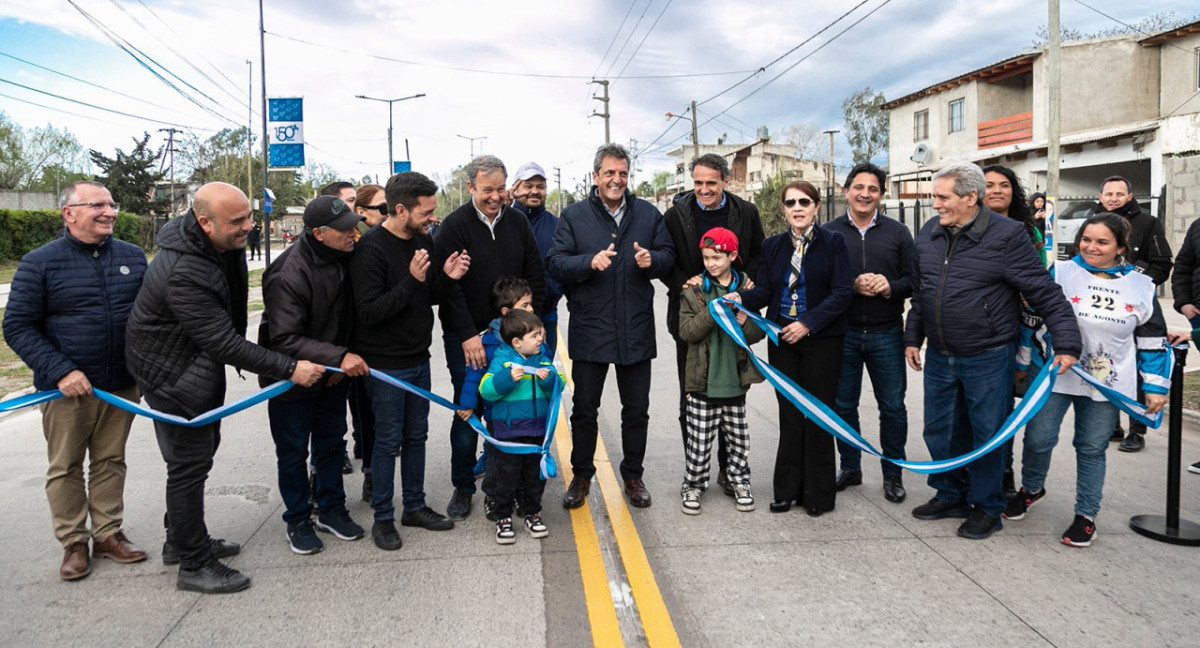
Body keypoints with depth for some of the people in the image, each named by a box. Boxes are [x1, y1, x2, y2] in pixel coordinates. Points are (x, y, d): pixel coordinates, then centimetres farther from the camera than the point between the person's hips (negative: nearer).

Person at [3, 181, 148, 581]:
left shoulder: (133, 257, 4)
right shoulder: (40, 263, -6)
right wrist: (60, 371, -18)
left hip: (122, 386, 3)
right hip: (67, 388, -3)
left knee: (111, 462, 13)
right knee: (65, 468, 8)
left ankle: (108, 534, 26)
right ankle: (74, 544, 21)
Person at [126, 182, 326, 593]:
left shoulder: (223, 242, -6)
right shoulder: (183, 273, -36)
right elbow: (224, 343, -34)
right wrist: (289, 369, -31)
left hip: (203, 363, 10)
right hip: (172, 374, -10)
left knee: (202, 448, 21)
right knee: (189, 463, -2)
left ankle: (183, 540, 38)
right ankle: (193, 566, 12)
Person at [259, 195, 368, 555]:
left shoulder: (345, 258, -7)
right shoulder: (288, 275, -28)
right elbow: (285, 340, -29)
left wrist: (343, 363, -1)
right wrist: (339, 357, -35)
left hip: (333, 375, 6)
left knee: (332, 443, 18)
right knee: (293, 454, 10)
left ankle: (332, 509, 35)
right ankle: (298, 520, 28)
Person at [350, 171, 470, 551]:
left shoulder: (423, 240, 5)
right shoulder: (371, 249, -18)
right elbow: (369, 311, -22)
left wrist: (445, 277, -8)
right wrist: (412, 280, -30)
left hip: (419, 359, 7)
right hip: (385, 363, -7)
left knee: (416, 436, 15)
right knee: (388, 441, 3)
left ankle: (415, 507, 29)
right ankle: (383, 518, 18)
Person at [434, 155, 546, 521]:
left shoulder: (517, 221, 6)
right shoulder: (455, 226, -7)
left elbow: (535, 275, 10)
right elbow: (447, 285, -12)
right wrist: (467, 335, -16)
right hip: (466, 337, -3)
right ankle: (463, 487, 19)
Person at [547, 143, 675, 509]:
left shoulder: (648, 214, 7)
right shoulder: (574, 216, 0)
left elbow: (669, 256, 8)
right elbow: (555, 264, -7)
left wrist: (653, 260, -15)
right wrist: (590, 262, -23)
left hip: (636, 329, 2)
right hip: (589, 328, -2)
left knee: (636, 409, 11)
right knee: (584, 409, 8)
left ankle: (633, 476, 28)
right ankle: (582, 476, 25)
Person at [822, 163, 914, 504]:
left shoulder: (897, 232, 5)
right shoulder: (829, 233, 2)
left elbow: (914, 279, 3)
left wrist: (890, 287, -16)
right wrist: (853, 286, -18)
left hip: (886, 334, 0)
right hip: (842, 333, 0)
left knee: (892, 406, 6)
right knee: (843, 405, 10)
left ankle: (893, 473, 21)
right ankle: (850, 467, 26)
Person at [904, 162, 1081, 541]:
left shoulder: (1006, 235, -14)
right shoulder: (929, 233, 4)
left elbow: (1046, 294, -12)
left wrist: (1066, 343, -16)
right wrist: (913, 338, 16)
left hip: (987, 359, -5)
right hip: (939, 356, 6)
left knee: (987, 434, 7)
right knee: (939, 432, 14)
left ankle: (986, 508, 24)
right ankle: (951, 496, 34)